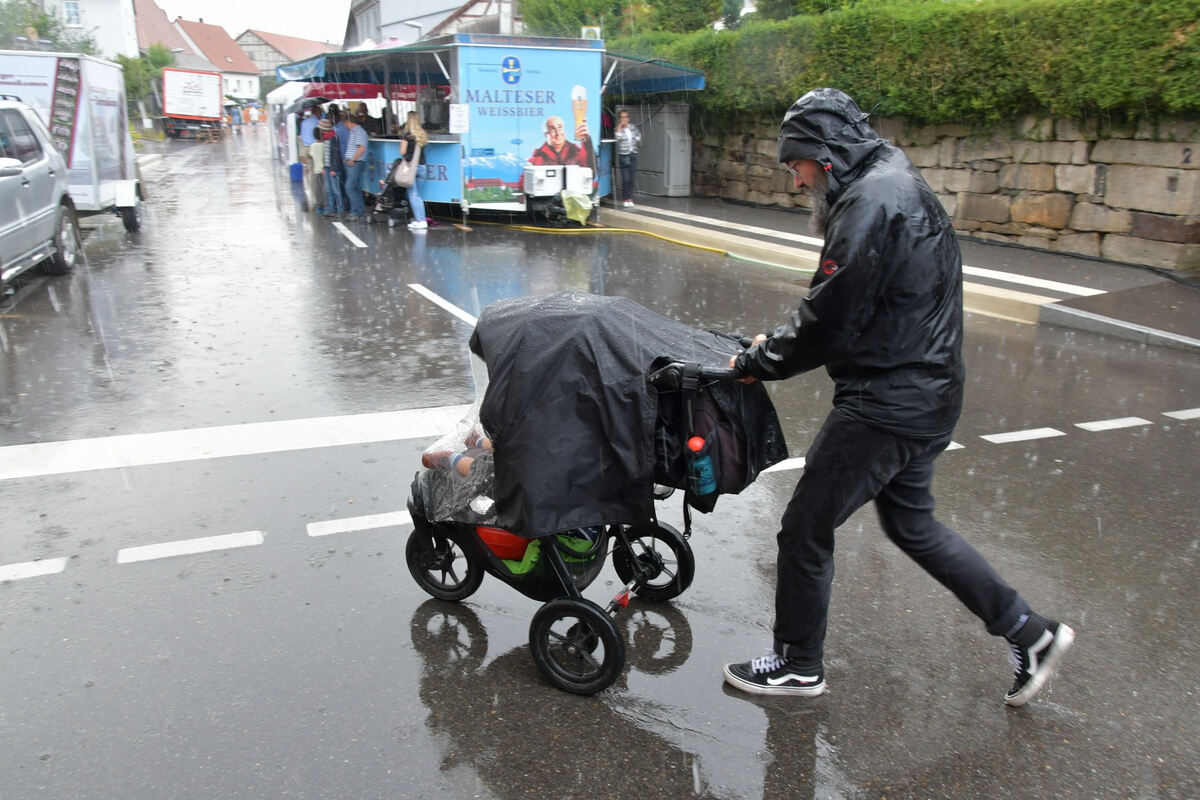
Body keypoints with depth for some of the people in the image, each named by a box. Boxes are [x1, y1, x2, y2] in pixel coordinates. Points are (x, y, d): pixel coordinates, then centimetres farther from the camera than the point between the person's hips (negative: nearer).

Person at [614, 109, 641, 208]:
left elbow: (638, 134, 25)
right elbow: (617, 137, -24)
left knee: (631, 178, 4)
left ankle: (630, 198, 13)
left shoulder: (632, 127, 8)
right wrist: (620, 125, -19)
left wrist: (638, 139, 7)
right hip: (623, 155, -3)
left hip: (633, 155, 3)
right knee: (625, 179, -7)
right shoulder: (618, 129, -3)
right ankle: (626, 199, 3)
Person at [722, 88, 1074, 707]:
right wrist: (777, 343, 7)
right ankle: (1029, 632, 32)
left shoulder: (872, 202, -19)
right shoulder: (898, 185, 14)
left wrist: (758, 363, -8)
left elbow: (831, 321, -21)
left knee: (804, 530, 4)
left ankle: (797, 664, 23)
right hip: (923, 398, 11)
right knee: (911, 523, 24)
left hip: (885, 407, -11)